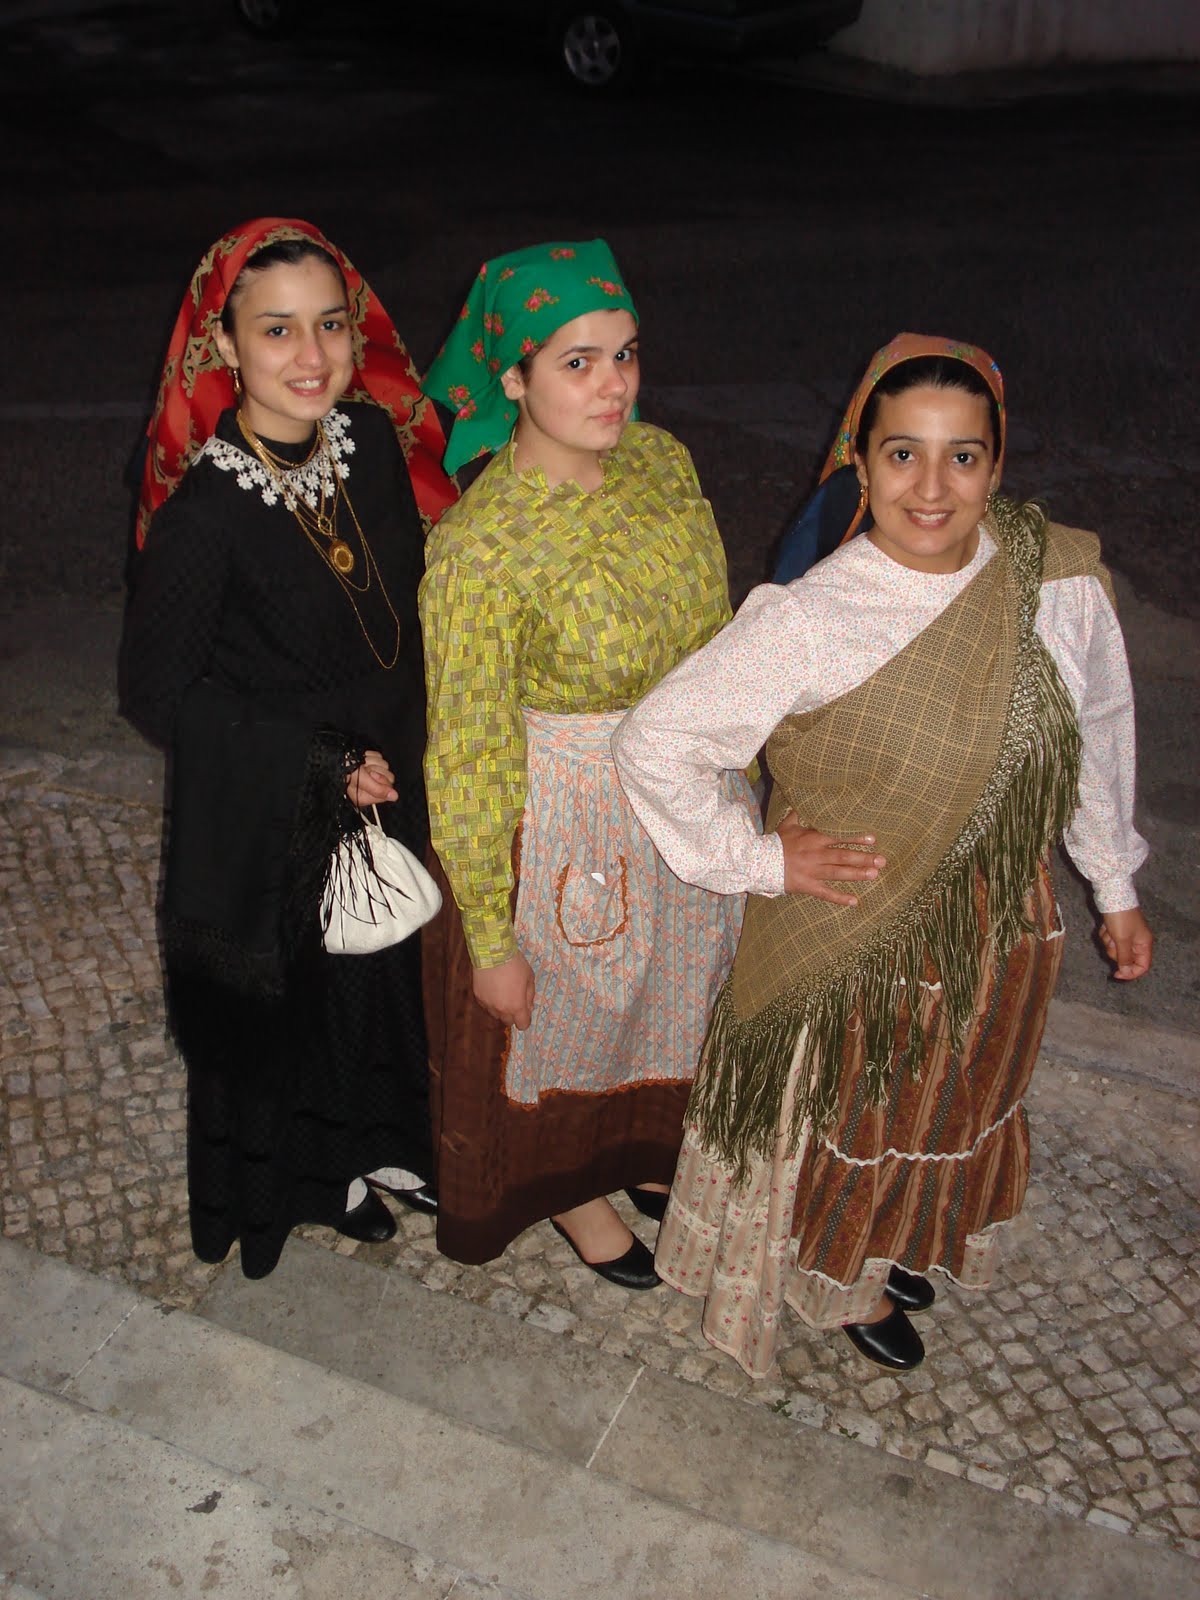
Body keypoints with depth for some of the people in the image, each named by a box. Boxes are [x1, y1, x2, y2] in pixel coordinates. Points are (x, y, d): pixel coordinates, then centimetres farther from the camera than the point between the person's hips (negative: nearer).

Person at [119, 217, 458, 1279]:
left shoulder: (373, 442, -9)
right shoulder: (204, 513, -26)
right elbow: (158, 691, -19)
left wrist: (396, 747, 0)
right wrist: (324, 763, -18)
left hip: (385, 791, 5)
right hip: (267, 821, -5)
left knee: (385, 978, 23)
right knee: (281, 1002, 17)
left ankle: (372, 1141, 52)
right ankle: (296, 1179, 46)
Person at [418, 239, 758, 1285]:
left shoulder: (659, 457, -9)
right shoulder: (481, 547, -28)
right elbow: (467, 763, -21)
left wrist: (737, 768, 14)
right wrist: (491, 942, -14)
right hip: (564, 822, -6)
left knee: (668, 993, 27)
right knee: (566, 1013, 20)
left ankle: (640, 1148, 58)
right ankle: (568, 1188, 50)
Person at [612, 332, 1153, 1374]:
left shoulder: (1060, 576, -14)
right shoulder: (812, 621, -28)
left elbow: (1098, 731, 2)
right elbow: (653, 741, -25)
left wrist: (1116, 886, 10)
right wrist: (758, 861, -18)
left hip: (1002, 924, 5)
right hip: (853, 936, -5)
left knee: (952, 1104, 29)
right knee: (842, 1119, 20)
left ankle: (894, 1240, 61)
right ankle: (840, 1279, 52)